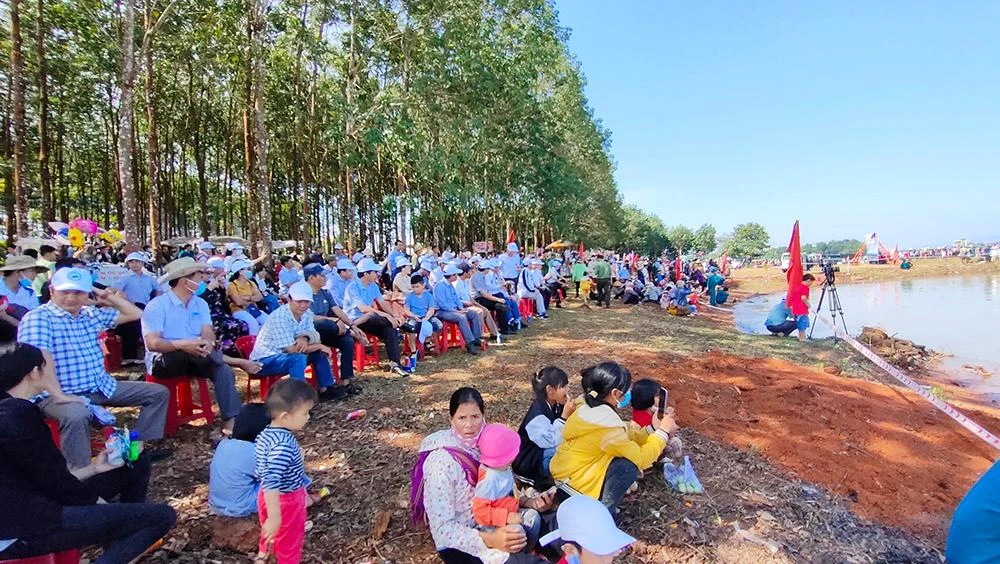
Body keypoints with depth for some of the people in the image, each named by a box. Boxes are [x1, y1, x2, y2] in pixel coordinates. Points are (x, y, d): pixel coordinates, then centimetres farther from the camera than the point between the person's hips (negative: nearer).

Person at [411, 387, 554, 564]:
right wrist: (490, 539, -35)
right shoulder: (441, 462, -25)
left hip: (490, 522, 7)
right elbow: (443, 529, -24)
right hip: (458, 543, -7)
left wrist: (528, 501, -13)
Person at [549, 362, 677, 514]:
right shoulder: (606, 424, -27)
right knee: (629, 465, -19)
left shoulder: (589, 409, 0)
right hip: (572, 481, -9)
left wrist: (653, 430, 5)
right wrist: (663, 432, -8)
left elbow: (625, 438, 10)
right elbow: (641, 458, -19)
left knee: (627, 454, 10)